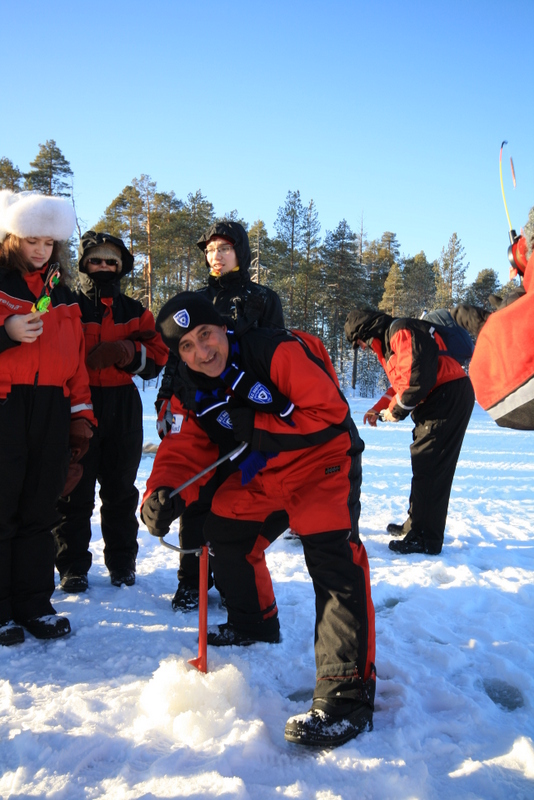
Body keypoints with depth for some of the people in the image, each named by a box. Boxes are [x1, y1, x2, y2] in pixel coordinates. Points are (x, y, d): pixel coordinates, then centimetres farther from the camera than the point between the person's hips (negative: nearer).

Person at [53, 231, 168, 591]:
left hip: (123, 410, 3)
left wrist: (127, 352, -12)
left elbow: (157, 358, 7)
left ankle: (122, 561, 24)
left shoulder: (135, 312, 12)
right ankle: (72, 565, 15)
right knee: (75, 489, 1)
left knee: (121, 489, 10)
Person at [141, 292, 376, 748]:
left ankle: (348, 696, -20)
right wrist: (163, 495, -28)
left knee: (333, 558, -24)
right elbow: (184, 452, -6)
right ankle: (255, 624, 40)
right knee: (225, 533, 13)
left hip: (323, 462, -7)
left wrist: (258, 428, -27)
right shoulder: (193, 394, -3)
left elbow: (331, 412, -25)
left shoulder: (278, 352, -24)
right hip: (261, 476, 8)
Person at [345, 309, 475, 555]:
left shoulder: (401, 332, -14)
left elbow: (417, 376, -24)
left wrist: (397, 408, -13)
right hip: (438, 400, 11)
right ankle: (416, 525, 29)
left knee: (429, 467, -9)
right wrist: (379, 408, 16)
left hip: (448, 396, -11)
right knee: (423, 463, 17)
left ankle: (425, 538, -3)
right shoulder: (388, 344, 20)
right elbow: (400, 383, 26)